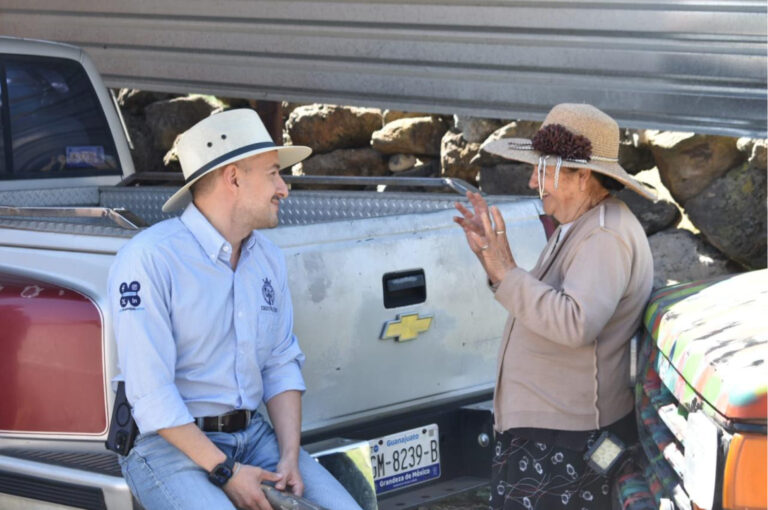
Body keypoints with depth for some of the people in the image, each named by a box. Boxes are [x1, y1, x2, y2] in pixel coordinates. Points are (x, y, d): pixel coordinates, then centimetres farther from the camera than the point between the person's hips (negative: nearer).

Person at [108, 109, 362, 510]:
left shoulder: (268, 259, 10)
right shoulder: (149, 259, -15)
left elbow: (282, 364, 11)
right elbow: (150, 391, -19)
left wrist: (289, 458, -4)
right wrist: (225, 472, -20)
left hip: (252, 435, 7)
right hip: (168, 443, -7)